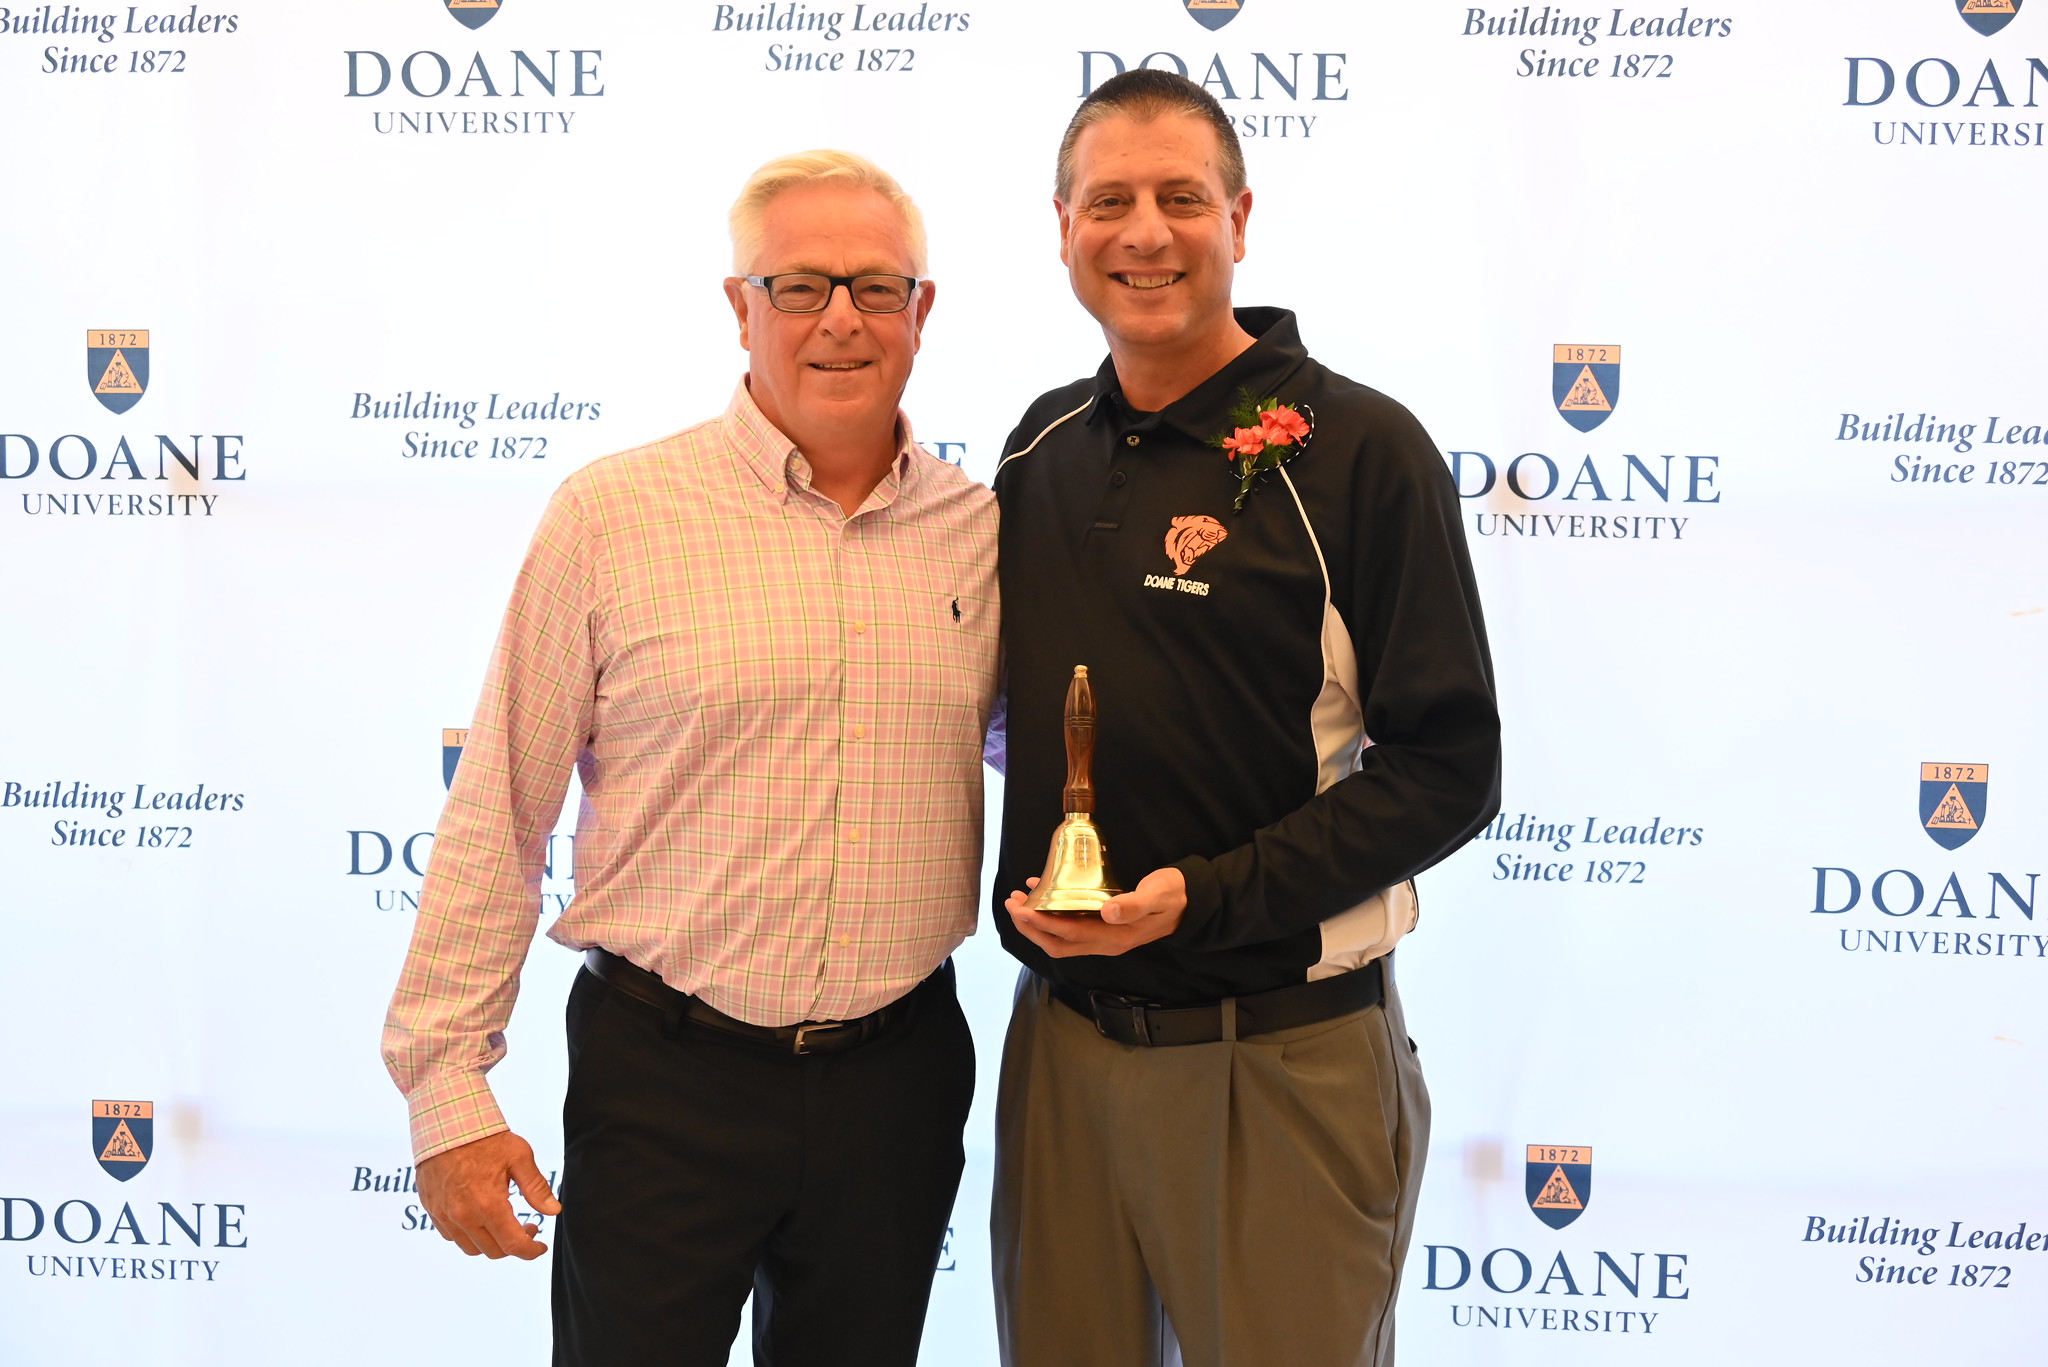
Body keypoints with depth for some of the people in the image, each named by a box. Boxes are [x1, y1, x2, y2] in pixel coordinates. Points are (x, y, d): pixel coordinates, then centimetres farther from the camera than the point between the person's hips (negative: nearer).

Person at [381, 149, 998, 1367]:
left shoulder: (981, 530, 4)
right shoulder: (611, 515, -6)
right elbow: (496, 822, -5)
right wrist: (447, 1085, -7)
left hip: (900, 1072, 4)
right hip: (663, 1080, -3)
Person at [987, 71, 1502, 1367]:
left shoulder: (1359, 450, -9)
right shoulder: (1046, 444, 8)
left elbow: (1448, 769, -12)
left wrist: (1204, 899, -19)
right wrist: (1025, 891, 3)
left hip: (1286, 1059, -5)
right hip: (1060, 1033, 5)